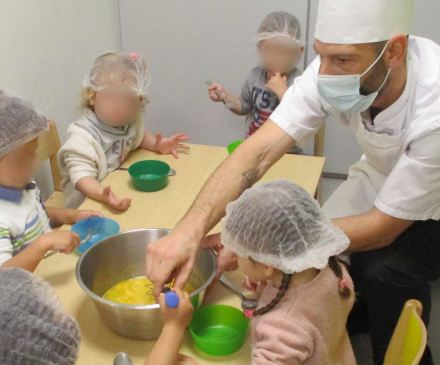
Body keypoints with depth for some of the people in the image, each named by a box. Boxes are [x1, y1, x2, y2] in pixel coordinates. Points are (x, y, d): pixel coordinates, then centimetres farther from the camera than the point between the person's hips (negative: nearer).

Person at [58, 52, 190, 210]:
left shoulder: (131, 121, -1)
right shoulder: (82, 137, -22)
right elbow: (82, 178, -28)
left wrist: (156, 145, 2)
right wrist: (103, 195, -47)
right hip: (89, 201, -7)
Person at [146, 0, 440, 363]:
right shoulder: (333, 71, -26)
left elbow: (382, 226, -32)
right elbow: (258, 152, -31)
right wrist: (190, 230, -46)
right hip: (378, 177, 5)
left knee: (385, 270, -29)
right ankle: (360, 318, 22)